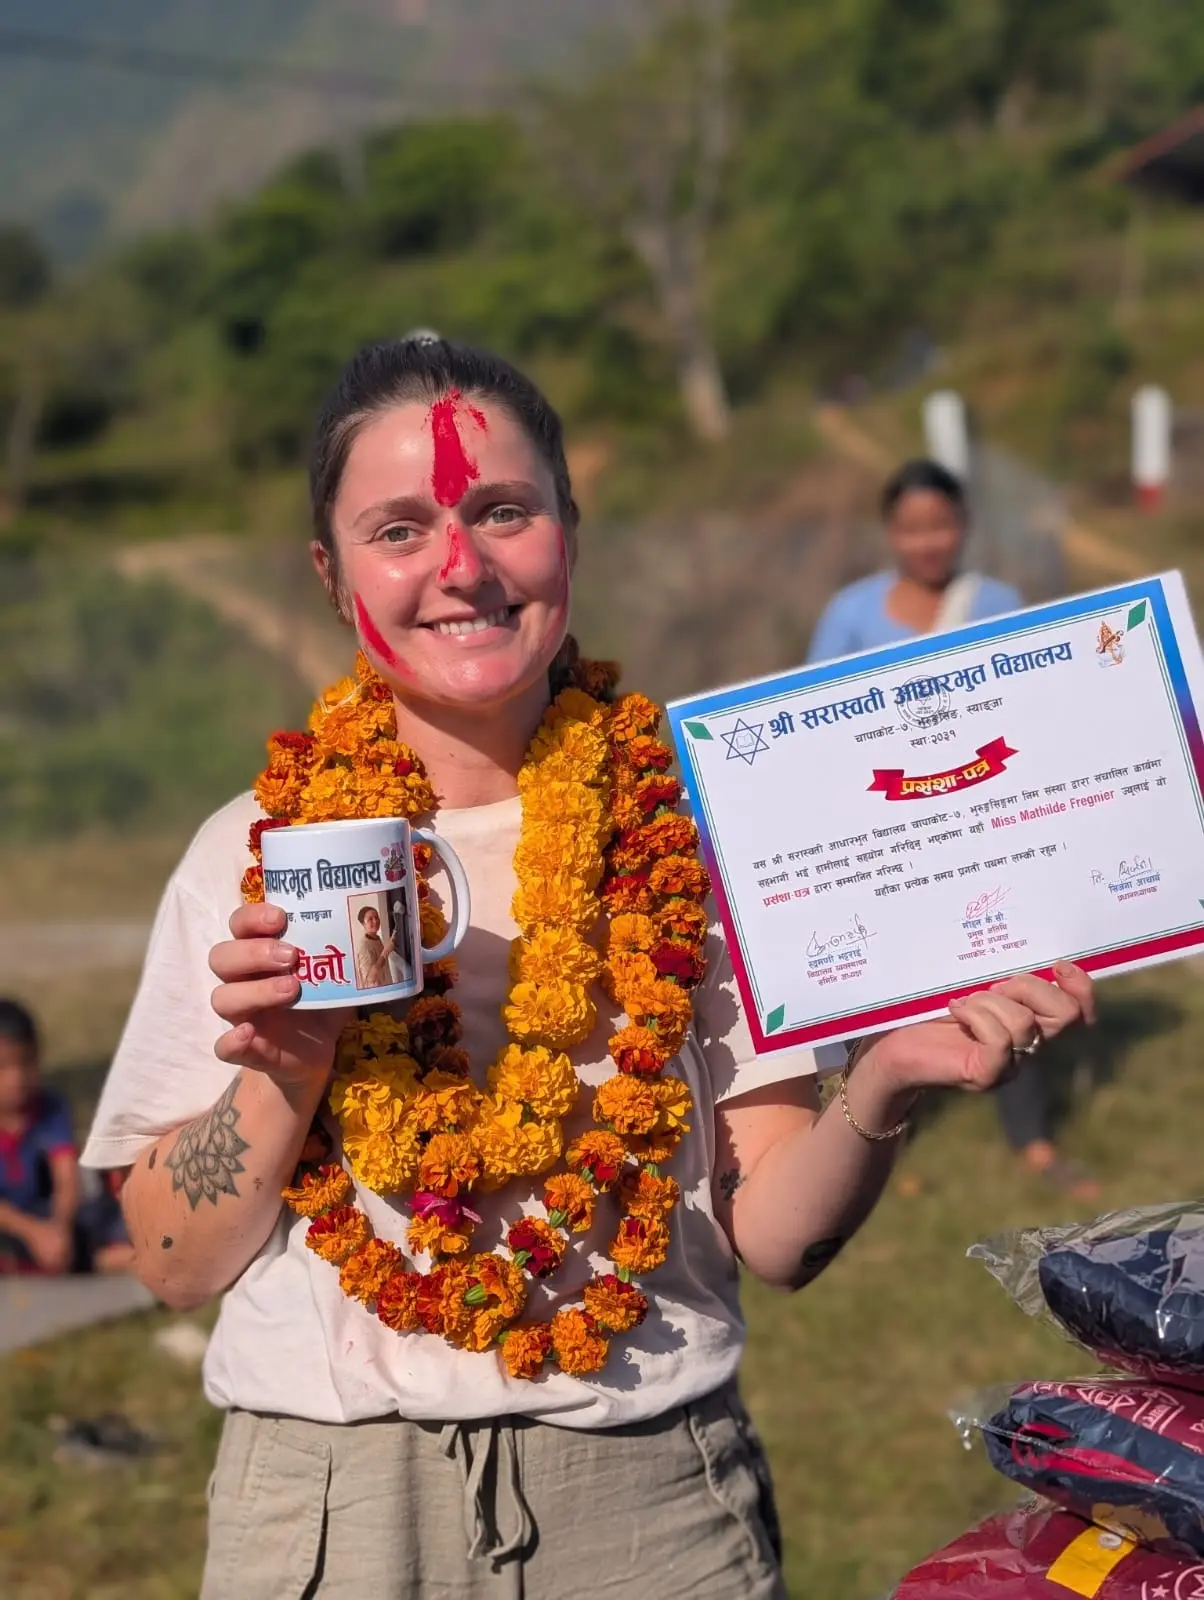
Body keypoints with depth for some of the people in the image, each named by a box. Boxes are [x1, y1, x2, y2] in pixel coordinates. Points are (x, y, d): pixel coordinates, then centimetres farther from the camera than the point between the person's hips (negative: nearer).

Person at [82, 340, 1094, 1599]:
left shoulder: (687, 828, -1)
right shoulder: (253, 853, 0)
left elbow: (773, 1236, -3)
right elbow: (178, 1263, 1)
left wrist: (879, 1091, -20)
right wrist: (280, 1072, -15)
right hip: (329, 1499, 1)